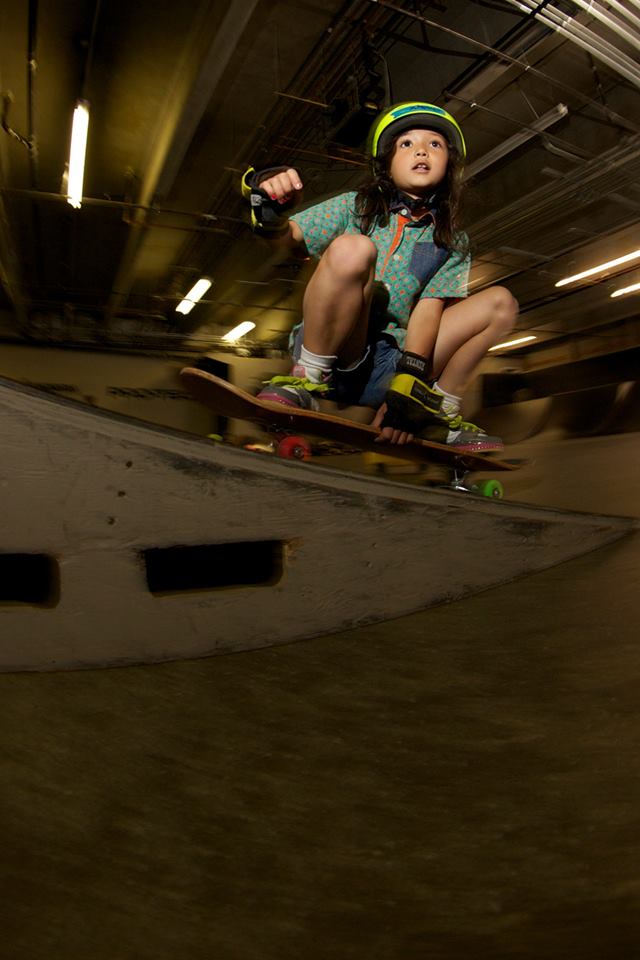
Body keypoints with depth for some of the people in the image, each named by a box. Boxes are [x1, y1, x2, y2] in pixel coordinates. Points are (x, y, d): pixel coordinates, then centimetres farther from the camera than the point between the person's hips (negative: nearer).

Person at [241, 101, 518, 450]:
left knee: (499, 302, -2)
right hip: (328, 350, -2)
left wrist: (406, 384, -16)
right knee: (353, 248, -27)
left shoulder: (453, 243, 13)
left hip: (390, 363, 3)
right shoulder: (356, 207, 11)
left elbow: (429, 309, -3)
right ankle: (307, 381, -19)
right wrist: (272, 216, -23)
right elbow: (291, 240, 1)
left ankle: (440, 413, -2)